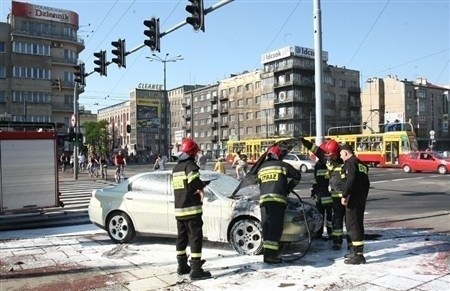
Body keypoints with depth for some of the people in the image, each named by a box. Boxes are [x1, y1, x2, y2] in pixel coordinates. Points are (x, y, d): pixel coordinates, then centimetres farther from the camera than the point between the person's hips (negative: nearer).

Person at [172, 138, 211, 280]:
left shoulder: (175, 168, 15)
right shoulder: (190, 165, -12)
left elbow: (178, 186, 14)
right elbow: (194, 181, -31)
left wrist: (198, 187, 8)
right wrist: (201, 187, -12)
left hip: (178, 210, 8)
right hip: (192, 209, -8)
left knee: (181, 237, 16)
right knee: (195, 238, -4)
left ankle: (182, 266, 25)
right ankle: (196, 270, -5)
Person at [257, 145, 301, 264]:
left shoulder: (261, 168, 22)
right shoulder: (282, 165, 9)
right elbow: (297, 176, 15)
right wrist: (289, 187, 29)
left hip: (263, 199, 5)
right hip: (277, 198, -4)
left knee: (266, 227, 8)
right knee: (275, 227, -7)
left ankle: (267, 252, 5)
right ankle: (270, 254, -13)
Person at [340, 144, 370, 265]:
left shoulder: (350, 162, -8)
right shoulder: (362, 164, 19)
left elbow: (350, 180, -22)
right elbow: (366, 183, 22)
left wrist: (344, 195, -21)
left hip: (353, 197, -9)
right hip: (362, 198, 9)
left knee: (352, 224, -7)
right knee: (357, 224, 17)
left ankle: (358, 255, -8)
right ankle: (356, 251, 29)